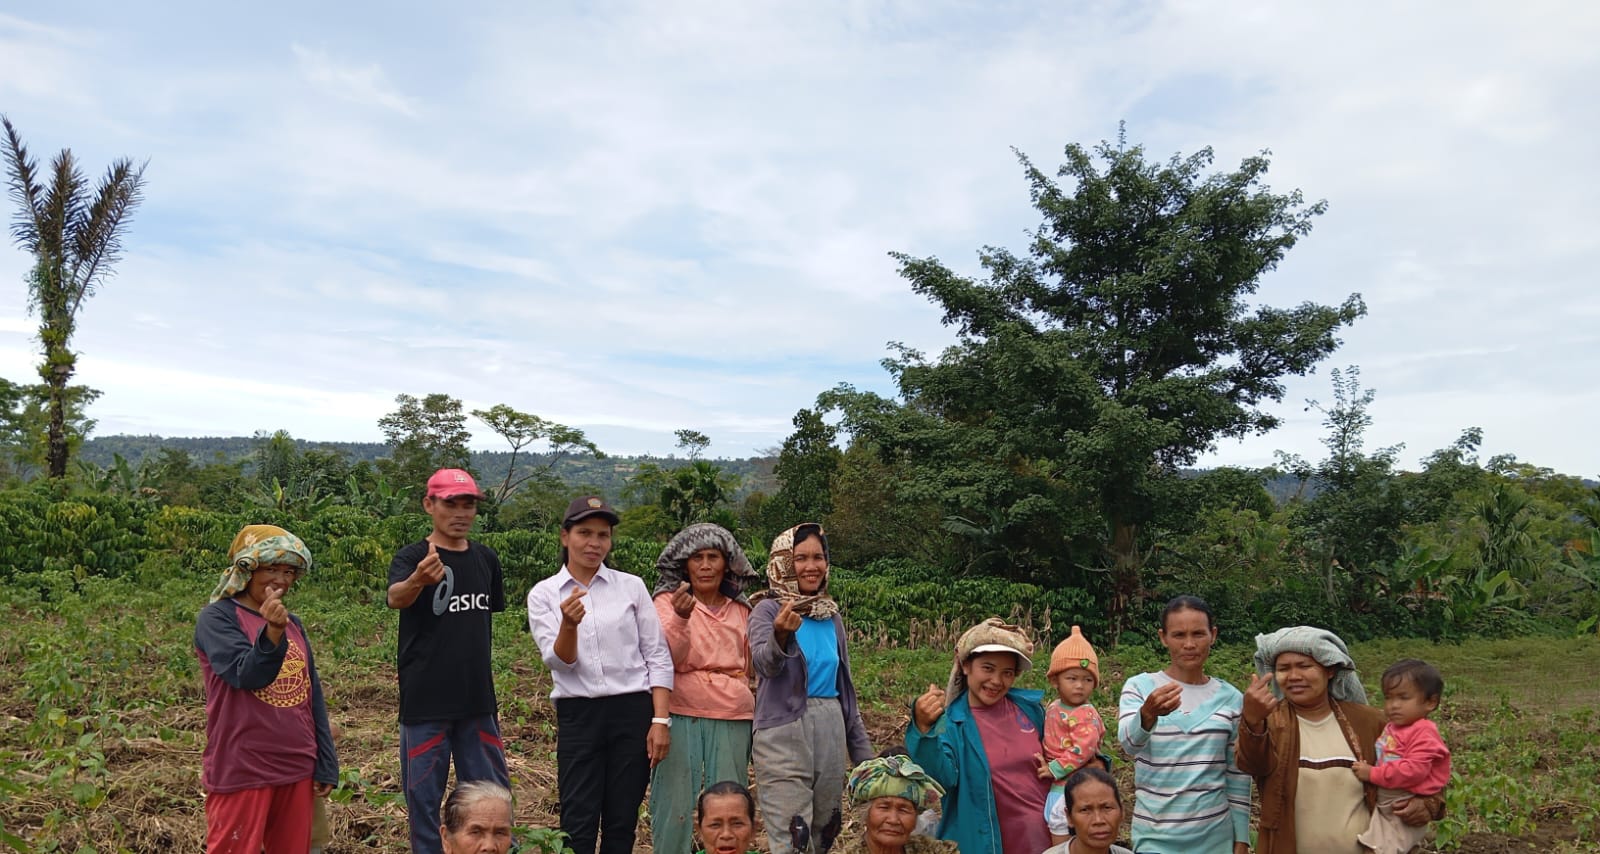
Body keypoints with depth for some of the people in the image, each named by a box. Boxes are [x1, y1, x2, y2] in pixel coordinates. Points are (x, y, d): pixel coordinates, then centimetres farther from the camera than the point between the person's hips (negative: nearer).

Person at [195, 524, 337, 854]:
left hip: (297, 769, 6)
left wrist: (326, 765, 9)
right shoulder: (218, 617, -7)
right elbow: (247, 676, -22)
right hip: (242, 771, -6)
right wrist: (272, 632, -39)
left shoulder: (293, 623, 10)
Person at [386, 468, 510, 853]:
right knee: (424, 795, 5)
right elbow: (395, 598, -31)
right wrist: (418, 580, -55)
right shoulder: (412, 556, -10)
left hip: (476, 700, 5)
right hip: (425, 702, -4)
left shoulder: (486, 559, 6)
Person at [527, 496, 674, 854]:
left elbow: (658, 657, 2)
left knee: (622, 823, 8)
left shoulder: (632, 586, 3)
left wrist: (660, 720, -5)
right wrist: (568, 624, -27)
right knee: (578, 824, 1)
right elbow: (558, 662, -7)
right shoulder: (543, 594, 2)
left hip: (632, 712, 1)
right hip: (578, 716, -1)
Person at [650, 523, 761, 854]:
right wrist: (681, 617, -28)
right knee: (676, 804, 1)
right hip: (681, 715, -3)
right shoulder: (668, 601, 1)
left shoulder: (741, 609, 13)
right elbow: (667, 658, -14)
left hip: (732, 718, 4)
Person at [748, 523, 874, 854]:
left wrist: (863, 751, 15)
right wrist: (781, 636, -47)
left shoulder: (831, 616, 10)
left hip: (830, 728, 6)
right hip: (783, 731, -6)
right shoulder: (768, 609, -6)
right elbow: (764, 664, -25)